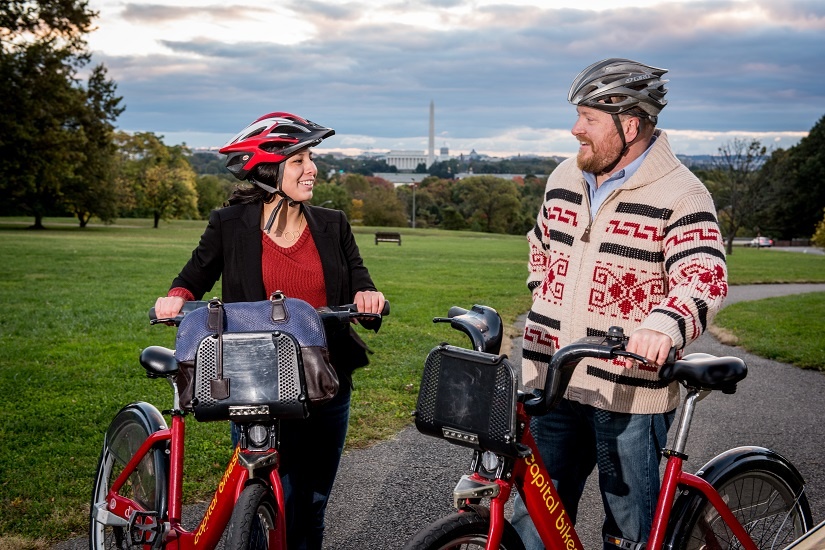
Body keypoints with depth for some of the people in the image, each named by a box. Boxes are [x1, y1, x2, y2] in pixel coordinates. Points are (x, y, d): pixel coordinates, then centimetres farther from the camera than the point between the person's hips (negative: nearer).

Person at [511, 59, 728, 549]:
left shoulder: (680, 195, -10)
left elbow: (705, 280, -23)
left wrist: (665, 324, -42)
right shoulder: (565, 180, 10)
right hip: (550, 381, 6)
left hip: (630, 389, -5)